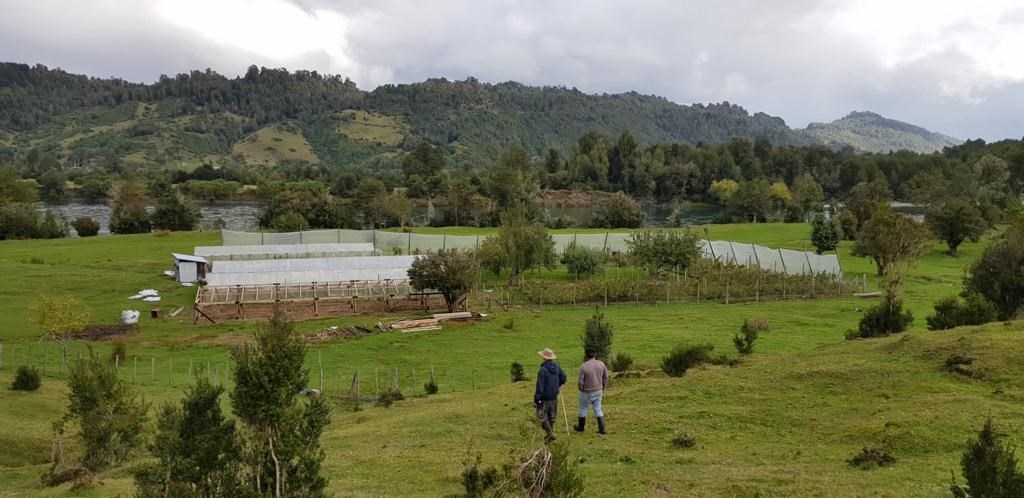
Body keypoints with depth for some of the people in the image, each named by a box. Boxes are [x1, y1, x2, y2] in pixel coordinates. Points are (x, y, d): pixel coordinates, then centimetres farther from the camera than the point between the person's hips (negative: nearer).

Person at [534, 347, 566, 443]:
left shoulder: (543, 370, -22)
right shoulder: (557, 367, -3)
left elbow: (540, 386, -21)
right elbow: (563, 379, 8)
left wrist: (536, 399, -15)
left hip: (544, 397, -7)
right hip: (554, 396, 7)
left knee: (542, 416, 6)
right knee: (552, 416, 17)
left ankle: (550, 434, -3)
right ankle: (549, 435, 27)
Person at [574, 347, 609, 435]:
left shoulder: (583, 366, -20)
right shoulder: (601, 364, -6)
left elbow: (581, 381, -16)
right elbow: (605, 378, 2)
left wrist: (581, 390, 3)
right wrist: (603, 388, 15)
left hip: (587, 392, -4)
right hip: (598, 391, 4)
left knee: (583, 408, 16)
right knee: (598, 409, 15)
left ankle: (581, 427, 31)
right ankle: (602, 429, 11)